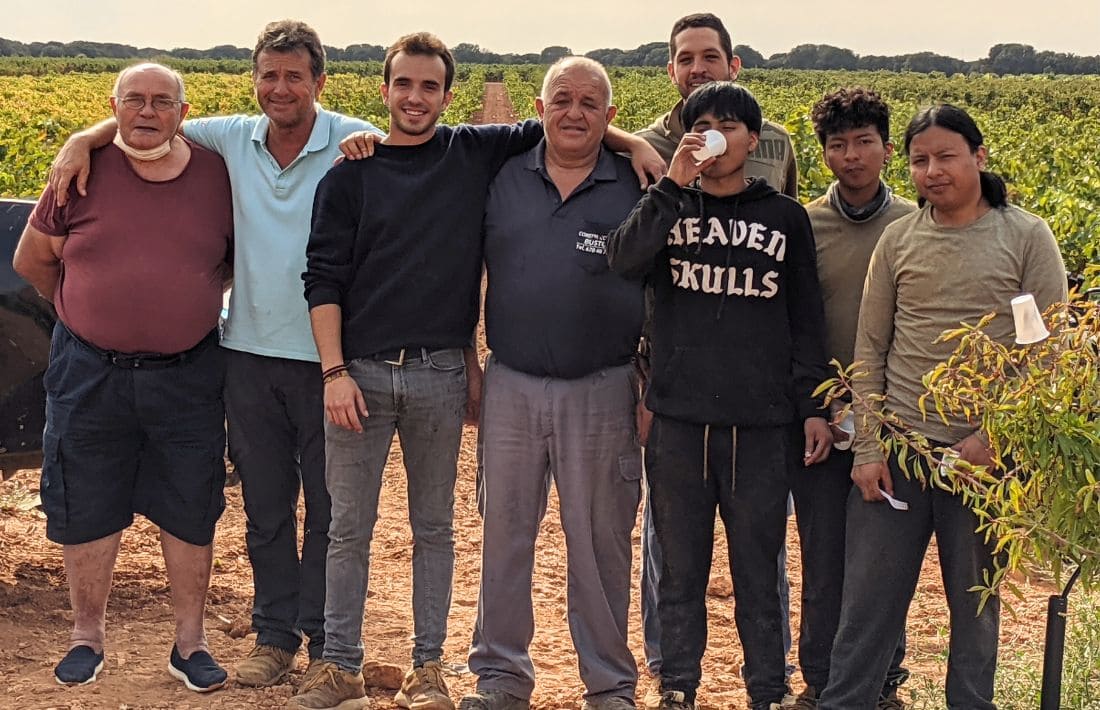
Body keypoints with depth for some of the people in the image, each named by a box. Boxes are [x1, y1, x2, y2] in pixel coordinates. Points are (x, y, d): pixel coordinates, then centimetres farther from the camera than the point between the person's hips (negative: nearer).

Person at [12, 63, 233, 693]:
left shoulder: (219, 175, -3)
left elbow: (243, 261, 12)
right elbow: (32, 260, 8)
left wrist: (190, 306, 3)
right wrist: (91, 314, 10)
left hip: (188, 375, 0)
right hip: (90, 374, 0)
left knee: (190, 511, 9)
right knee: (86, 509, 10)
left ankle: (191, 642, 25)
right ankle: (88, 636, 29)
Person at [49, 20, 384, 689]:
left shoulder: (356, 144, -8)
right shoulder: (233, 139, 4)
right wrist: (84, 139, 0)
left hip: (326, 357, -4)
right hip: (250, 351, 4)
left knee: (329, 507, 8)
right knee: (265, 506, 14)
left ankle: (326, 642, 21)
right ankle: (274, 636, 27)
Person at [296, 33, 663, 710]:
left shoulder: (477, 154, 4)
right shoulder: (350, 174, 2)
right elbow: (324, 279, 0)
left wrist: (633, 142, -5)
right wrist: (334, 372, -8)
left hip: (441, 374, 1)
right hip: (360, 372, 0)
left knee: (434, 527, 10)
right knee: (349, 528, 6)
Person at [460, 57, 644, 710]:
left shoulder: (637, 187, 1)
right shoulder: (503, 180, 5)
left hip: (602, 393, -2)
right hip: (511, 387, 2)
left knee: (600, 545, 7)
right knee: (504, 535, 9)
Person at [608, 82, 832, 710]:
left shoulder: (785, 217, 9)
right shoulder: (668, 208, 9)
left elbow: (805, 321, 10)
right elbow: (624, 259, -12)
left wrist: (813, 407, 4)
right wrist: (673, 186, -17)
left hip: (761, 424, 0)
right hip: (678, 420, 1)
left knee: (758, 569, 6)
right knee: (681, 567, 9)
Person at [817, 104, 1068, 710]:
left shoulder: (1026, 237, -1)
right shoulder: (898, 238, 5)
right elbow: (869, 348, 6)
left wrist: (994, 436, -11)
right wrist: (867, 447, -1)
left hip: (985, 454, -1)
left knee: (977, 601, 10)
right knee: (867, 598, 3)